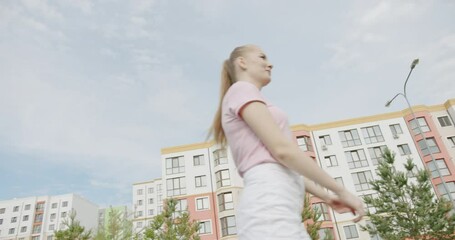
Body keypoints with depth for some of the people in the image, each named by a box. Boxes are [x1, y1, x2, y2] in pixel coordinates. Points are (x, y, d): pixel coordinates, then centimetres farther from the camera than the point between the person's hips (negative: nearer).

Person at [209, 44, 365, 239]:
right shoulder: (241, 89, 2)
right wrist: (341, 191, -4)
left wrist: (326, 196, 22)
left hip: (278, 210, 10)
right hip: (269, 208, -10)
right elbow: (282, 149, -11)